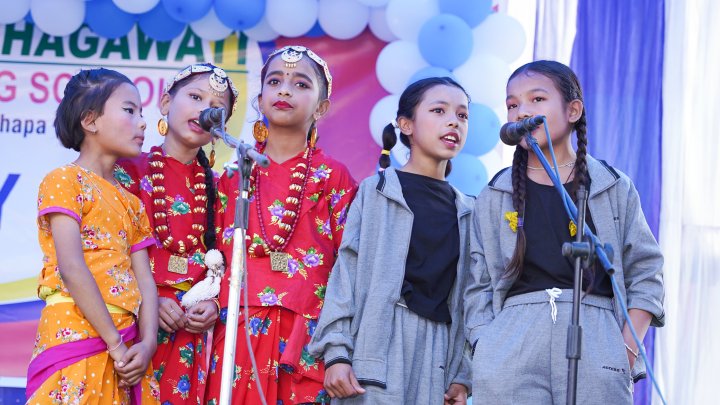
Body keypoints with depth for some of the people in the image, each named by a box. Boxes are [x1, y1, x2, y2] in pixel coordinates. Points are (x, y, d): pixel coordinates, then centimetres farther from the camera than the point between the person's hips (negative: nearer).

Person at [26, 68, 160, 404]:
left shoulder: (131, 204, 20)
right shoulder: (64, 181, -2)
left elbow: (145, 281, 10)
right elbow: (72, 268, -13)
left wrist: (147, 344, -7)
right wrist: (115, 342, -16)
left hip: (126, 350, 7)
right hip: (77, 336, -7)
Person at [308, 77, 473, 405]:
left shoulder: (466, 211, 15)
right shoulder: (376, 192, 3)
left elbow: (465, 298, 13)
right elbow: (346, 273, -2)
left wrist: (462, 375, 7)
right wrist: (335, 352, -11)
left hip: (438, 352, 4)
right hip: (378, 348, -4)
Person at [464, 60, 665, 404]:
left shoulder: (614, 188, 10)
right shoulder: (493, 199, 12)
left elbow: (644, 271, 8)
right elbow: (479, 285, 9)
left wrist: (629, 349, -3)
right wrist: (485, 351, -4)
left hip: (594, 338, -1)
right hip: (511, 348, 1)